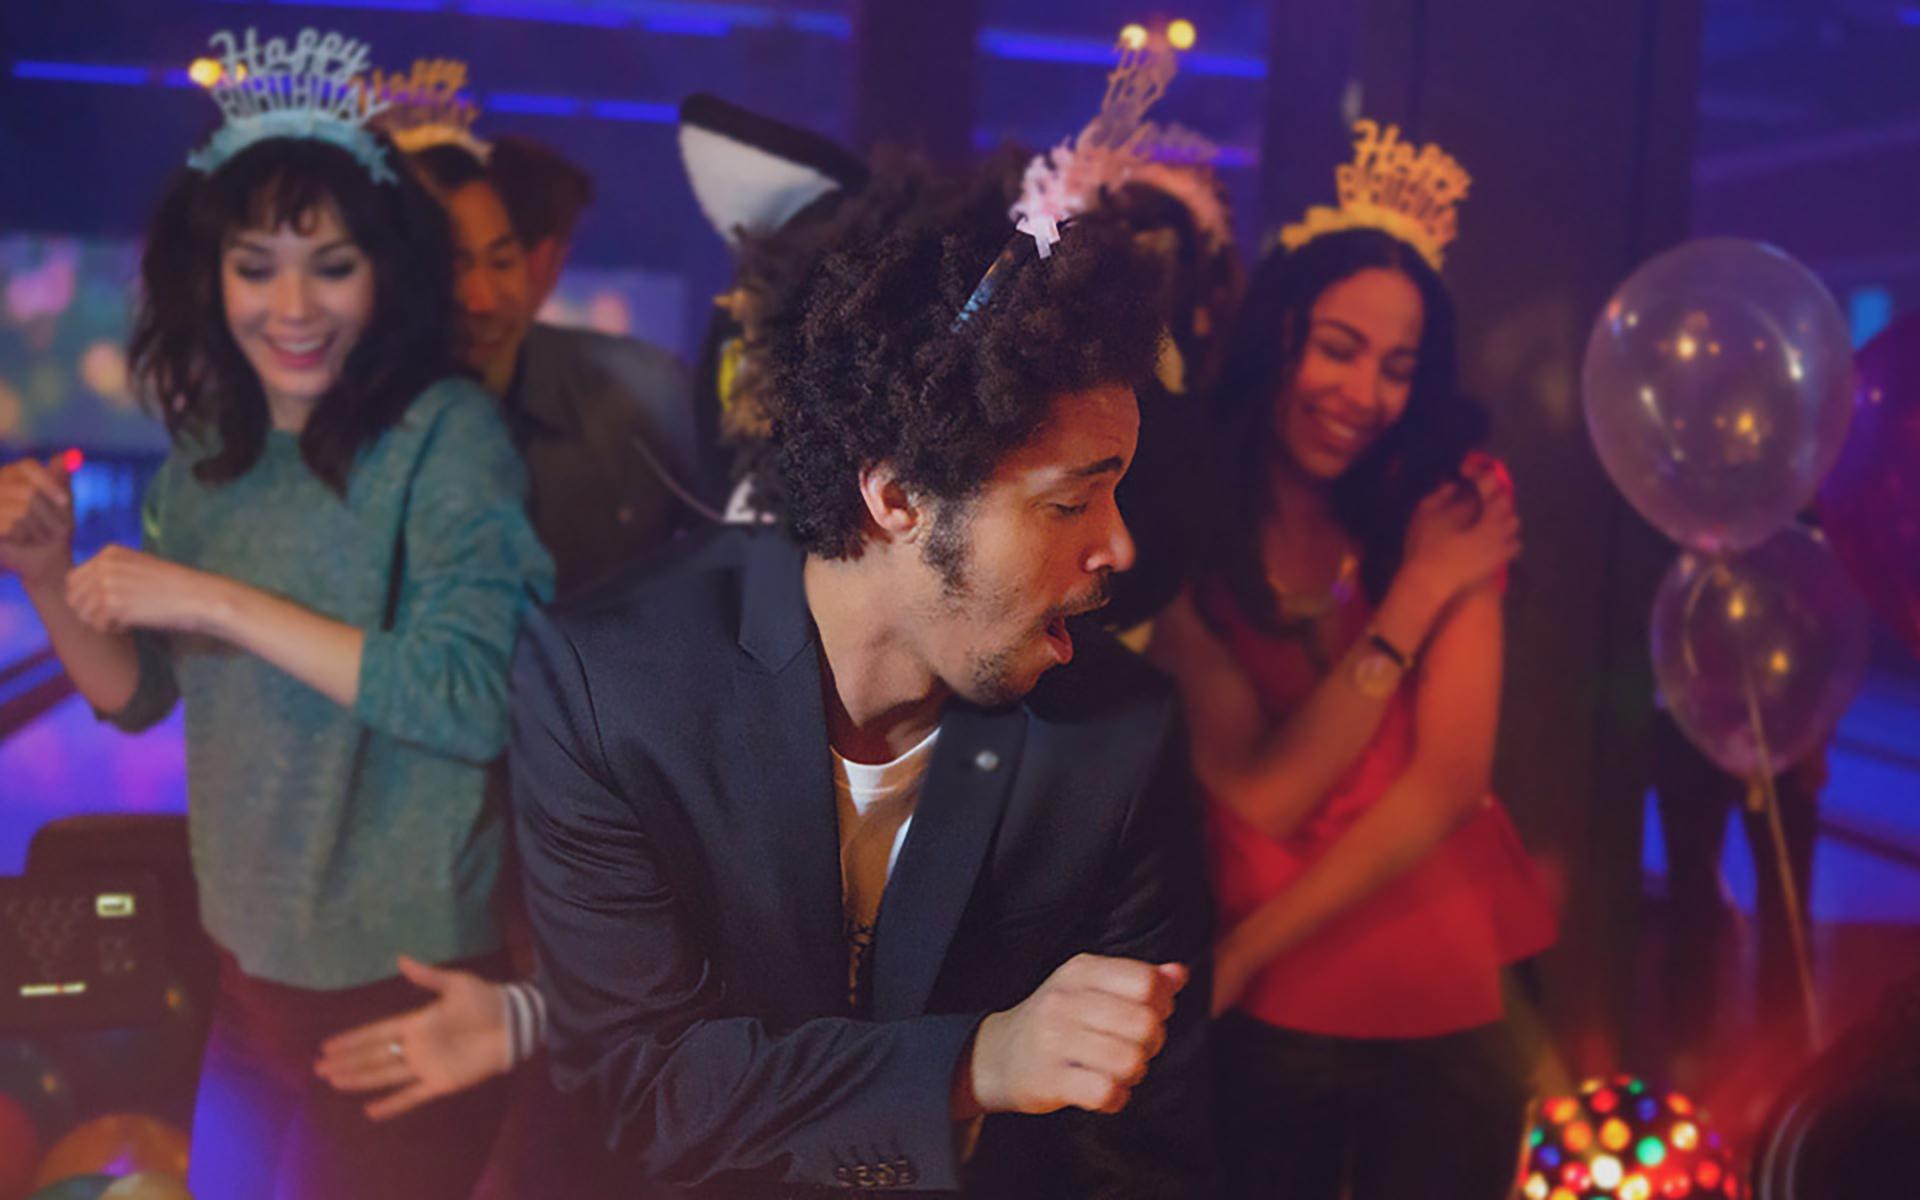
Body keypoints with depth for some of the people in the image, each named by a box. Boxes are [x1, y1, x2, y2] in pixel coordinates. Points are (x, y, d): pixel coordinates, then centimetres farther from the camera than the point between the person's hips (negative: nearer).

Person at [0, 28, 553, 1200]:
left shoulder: (447, 434, -16)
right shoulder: (207, 451, 3)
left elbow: (483, 698, -25)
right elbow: (137, 696, 10)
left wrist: (221, 604, -23)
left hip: (411, 973, -6)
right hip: (251, 964, 6)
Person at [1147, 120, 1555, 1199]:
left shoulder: (1448, 505, -4)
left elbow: (1450, 778, -13)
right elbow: (1263, 796, -15)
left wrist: (1241, 952, -19)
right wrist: (1411, 598, -19)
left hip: (1449, 1016, 1)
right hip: (1261, 1028, -1)